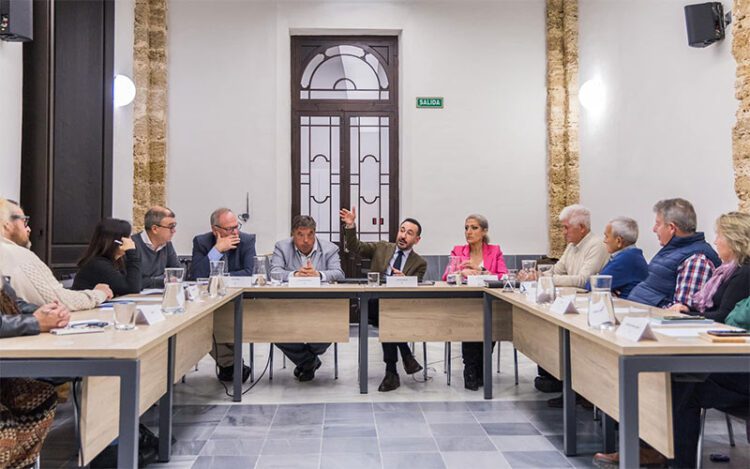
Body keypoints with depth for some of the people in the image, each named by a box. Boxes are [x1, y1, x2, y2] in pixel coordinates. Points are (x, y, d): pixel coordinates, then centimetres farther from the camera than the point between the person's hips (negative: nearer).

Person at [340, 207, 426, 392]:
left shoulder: (420, 263, 8)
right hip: (373, 304, 0)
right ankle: (406, 356, -24)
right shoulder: (381, 248, 13)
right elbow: (355, 247, 3)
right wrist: (350, 226, -13)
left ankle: (391, 373, -23)